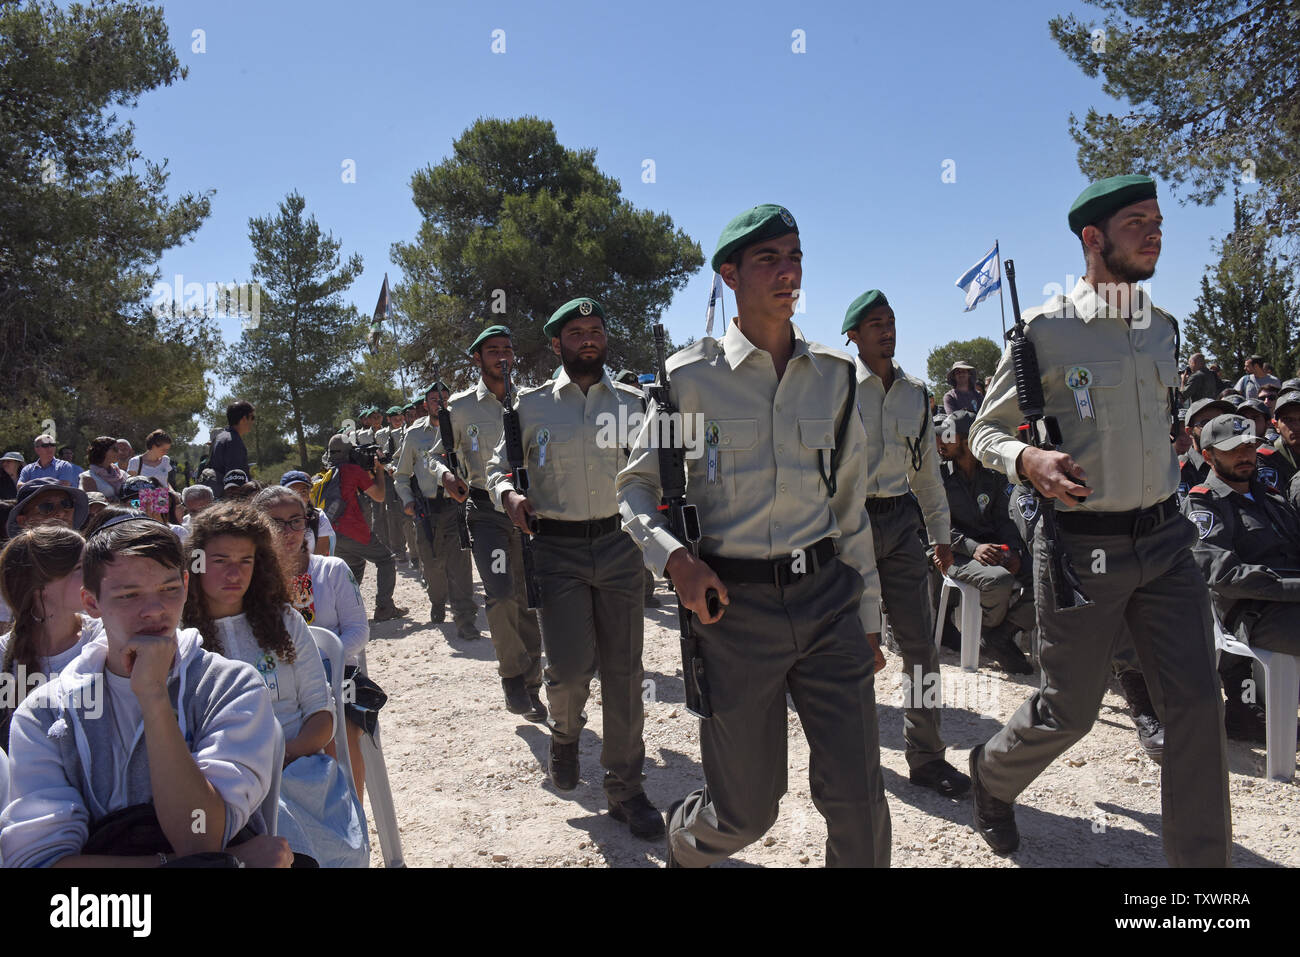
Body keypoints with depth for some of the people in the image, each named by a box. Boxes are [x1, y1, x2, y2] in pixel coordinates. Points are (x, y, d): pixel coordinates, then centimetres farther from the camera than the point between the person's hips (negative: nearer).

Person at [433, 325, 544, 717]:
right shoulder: (460, 407, 3)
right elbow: (436, 455, 9)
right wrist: (446, 476, -13)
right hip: (485, 510, -2)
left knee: (527, 601, 7)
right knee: (500, 593, -21)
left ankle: (530, 686, 22)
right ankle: (512, 674, 2)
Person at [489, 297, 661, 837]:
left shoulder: (631, 403, 8)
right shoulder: (533, 406, 4)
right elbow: (499, 467, 11)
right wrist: (509, 495, -10)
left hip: (618, 544, 2)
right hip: (557, 548, -1)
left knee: (624, 670, 3)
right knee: (569, 667, -8)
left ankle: (625, 787, 19)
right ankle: (565, 733, 29)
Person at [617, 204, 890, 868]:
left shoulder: (835, 376, 8)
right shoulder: (691, 378, -2)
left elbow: (851, 507, 13)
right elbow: (635, 487, 3)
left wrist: (867, 617, 13)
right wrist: (674, 557, -16)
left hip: (828, 597, 3)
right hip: (734, 608, -2)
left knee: (857, 799, 1)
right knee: (746, 811, 10)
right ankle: (682, 839, 44)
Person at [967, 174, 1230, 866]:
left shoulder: (1162, 328, 11)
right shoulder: (1044, 330, -8)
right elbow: (985, 430, -3)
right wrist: (1028, 460, -24)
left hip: (1165, 539, 6)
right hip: (1082, 548, -5)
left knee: (1197, 704, 1)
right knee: (1070, 710, 6)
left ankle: (1202, 859, 16)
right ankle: (991, 773, 37)